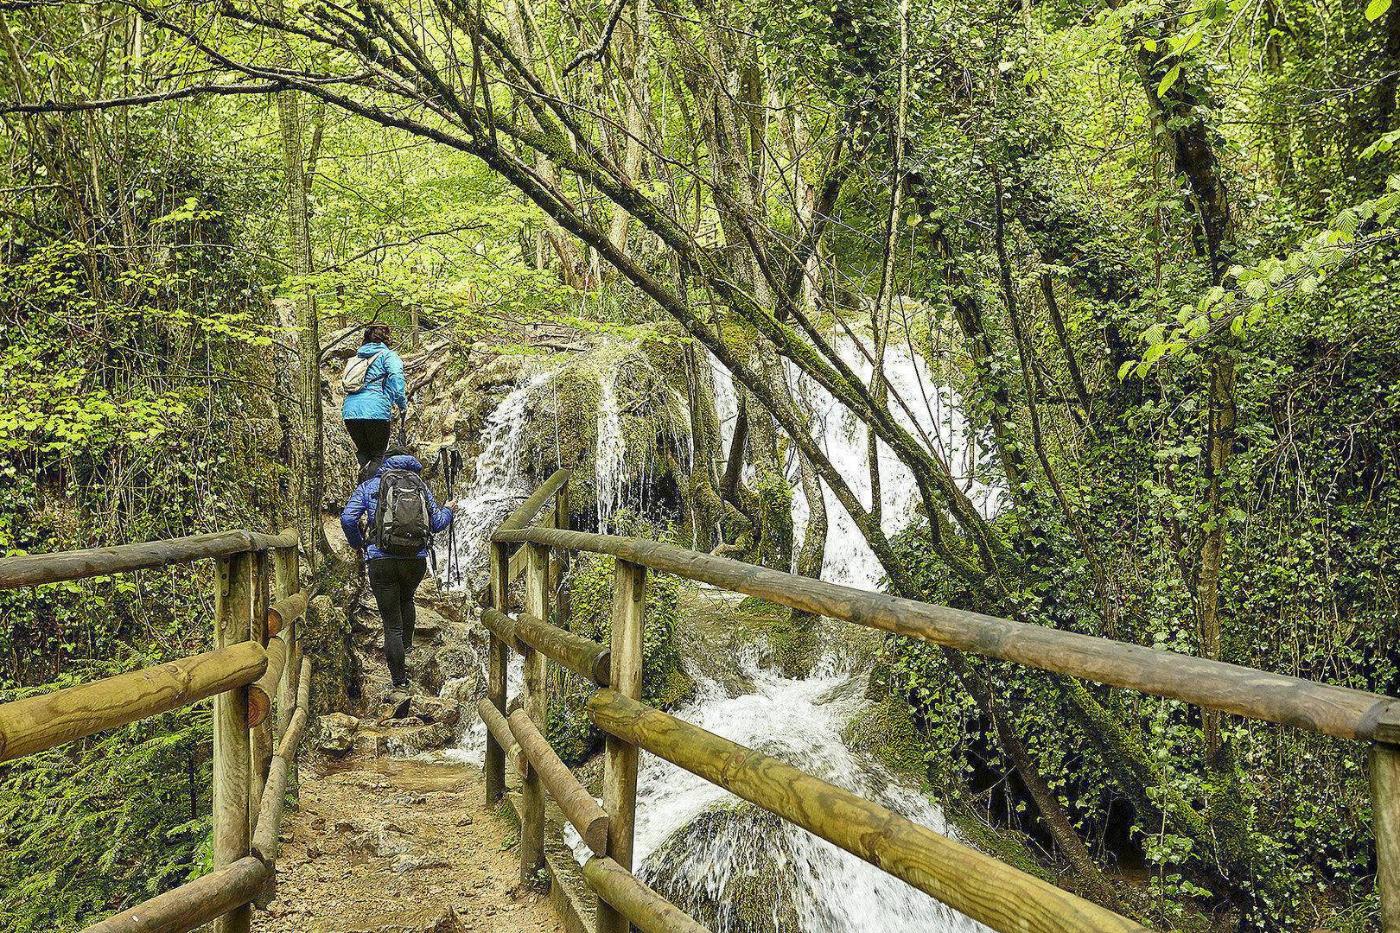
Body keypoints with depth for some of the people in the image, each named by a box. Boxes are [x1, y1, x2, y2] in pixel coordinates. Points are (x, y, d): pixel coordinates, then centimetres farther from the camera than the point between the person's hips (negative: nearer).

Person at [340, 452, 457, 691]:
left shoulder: (369, 486, 7)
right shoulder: (422, 487, 11)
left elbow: (348, 518, -5)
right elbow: (437, 523, 7)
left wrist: (357, 545, 12)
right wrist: (448, 510, 29)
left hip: (382, 560, -2)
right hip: (417, 561, 2)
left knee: (392, 624, 6)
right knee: (406, 600, 35)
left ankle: (400, 681, 11)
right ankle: (406, 644, 33)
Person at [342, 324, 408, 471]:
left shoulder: (355, 358, 27)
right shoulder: (388, 355, 8)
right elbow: (396, 376, -13)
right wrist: (402, 403, -6)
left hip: (349, 411, 5)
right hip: (375, 411, -5)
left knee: (363, 452, 19)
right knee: (379, 455, 4)